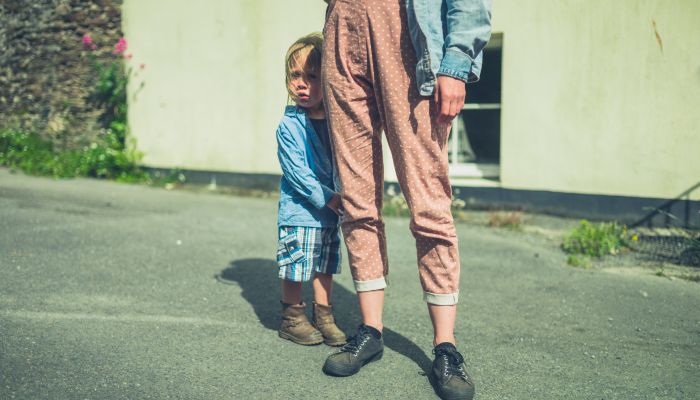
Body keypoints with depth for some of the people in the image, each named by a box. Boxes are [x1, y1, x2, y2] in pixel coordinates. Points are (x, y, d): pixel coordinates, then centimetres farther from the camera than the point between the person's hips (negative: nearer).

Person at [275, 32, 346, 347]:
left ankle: (323, 316, 25)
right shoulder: (289, 125, -10)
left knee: (326, 265, 13)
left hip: (329, 212, 5)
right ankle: (292, 318, 19)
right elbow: (297, 172, -15)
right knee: (295, 266, 2)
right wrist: (327, 198, -19)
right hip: (298, 210, -4)